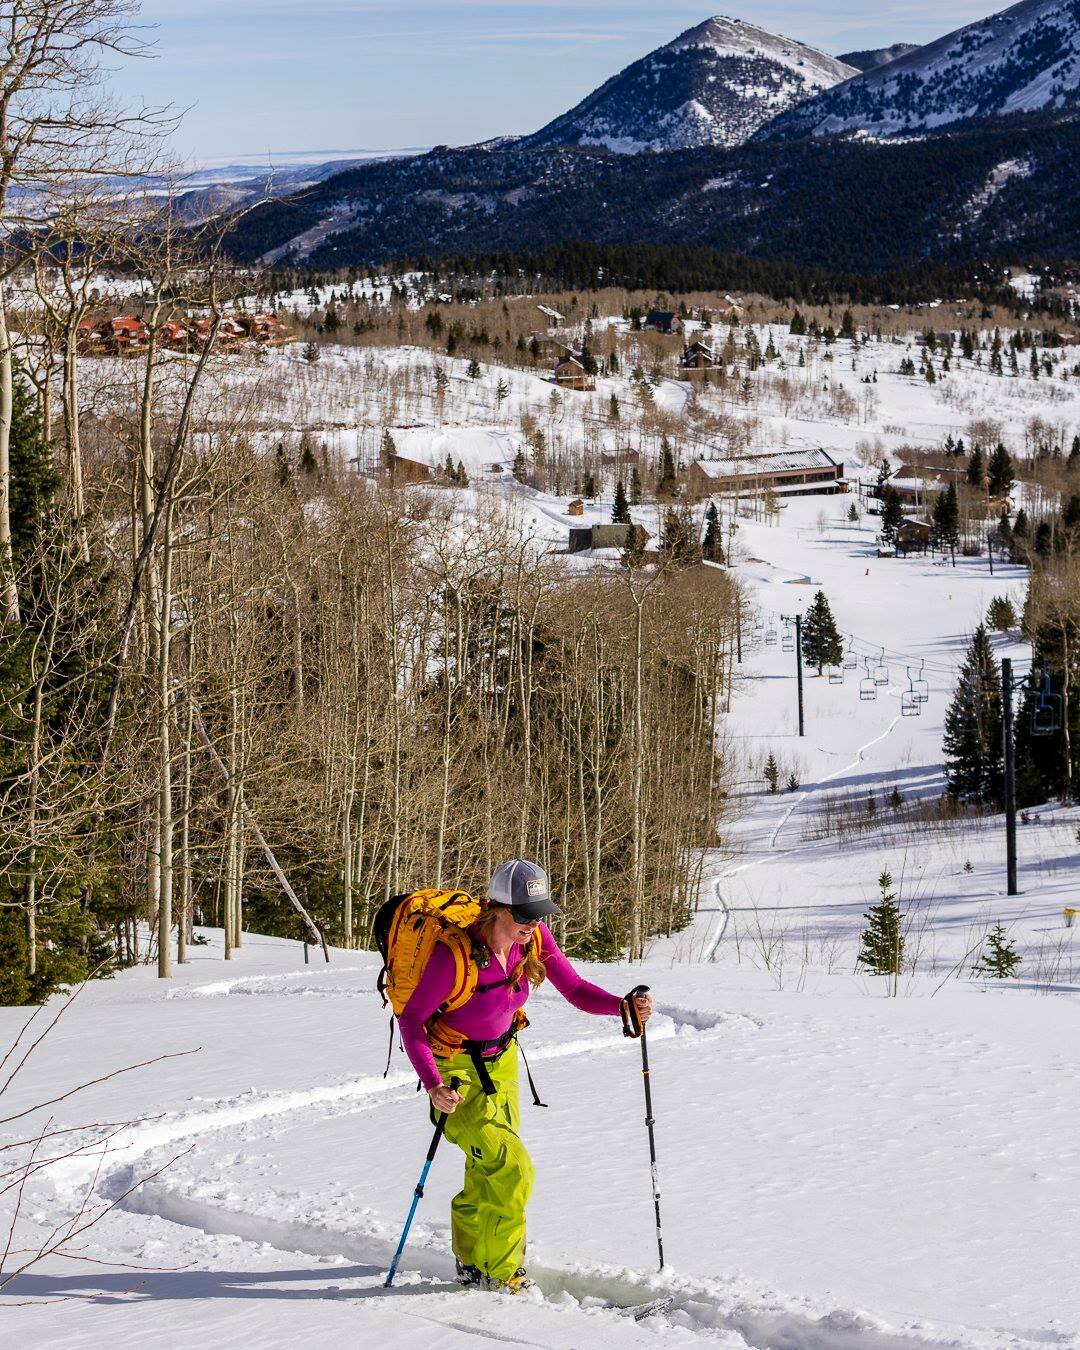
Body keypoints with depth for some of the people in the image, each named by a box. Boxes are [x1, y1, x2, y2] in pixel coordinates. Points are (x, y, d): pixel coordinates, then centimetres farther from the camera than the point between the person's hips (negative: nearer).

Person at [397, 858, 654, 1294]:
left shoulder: (535, 939, -15)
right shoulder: (457, 953, -32)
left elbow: (575, 990, -11)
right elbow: (411, 1019, -24)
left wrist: (624, 1006, -31)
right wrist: (432, 1085, -34)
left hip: (500, 1060, 6)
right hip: (455, 1069, -6)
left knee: (489, 1169, 18)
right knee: (510, 1168, -14)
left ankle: (471, 1258, 41)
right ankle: (502, 1274, 5)